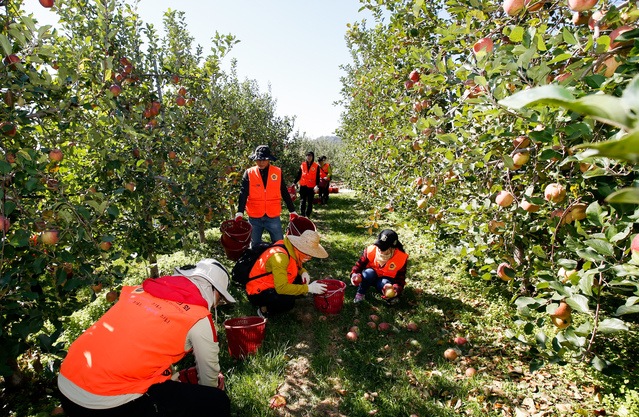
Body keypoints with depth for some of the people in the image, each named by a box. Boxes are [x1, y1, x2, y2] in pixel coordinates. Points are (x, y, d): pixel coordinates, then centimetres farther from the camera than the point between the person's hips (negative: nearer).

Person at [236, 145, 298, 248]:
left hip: (273, 217, 0)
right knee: (255, 245, 16)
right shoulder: (249, 173, 0)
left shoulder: (278, 172, 1)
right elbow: (243, 193, -7)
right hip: (254, 217, 1)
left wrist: (292, 211, 8)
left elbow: (285, 193, 6)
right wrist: (240, 213, -18)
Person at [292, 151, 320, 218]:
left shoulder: (316, 166, 1)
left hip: (311, 187, -1)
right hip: (303, 186, 1)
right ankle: (303, 215, 2)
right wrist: (294, 182, 5)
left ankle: (308, 216, 20)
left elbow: (317, 177, -1)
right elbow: (298, 175, 12)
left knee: (310, 203, 8)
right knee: (302, 201, -2)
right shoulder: (302, 165, 7)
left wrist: (317, 185, -14)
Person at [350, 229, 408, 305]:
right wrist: (355, 275, -29)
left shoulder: (401, 258, -19)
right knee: (369, 273, -34)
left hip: (387, 279, -1)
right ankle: (360, 293, -11)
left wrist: (395, 291, -34)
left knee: (384, 283, -37)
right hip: (371, 279, 1)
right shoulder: (371, 250, -17)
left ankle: (391, 296, -3)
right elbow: (359, 264, -8)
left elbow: (400, 279, -14)